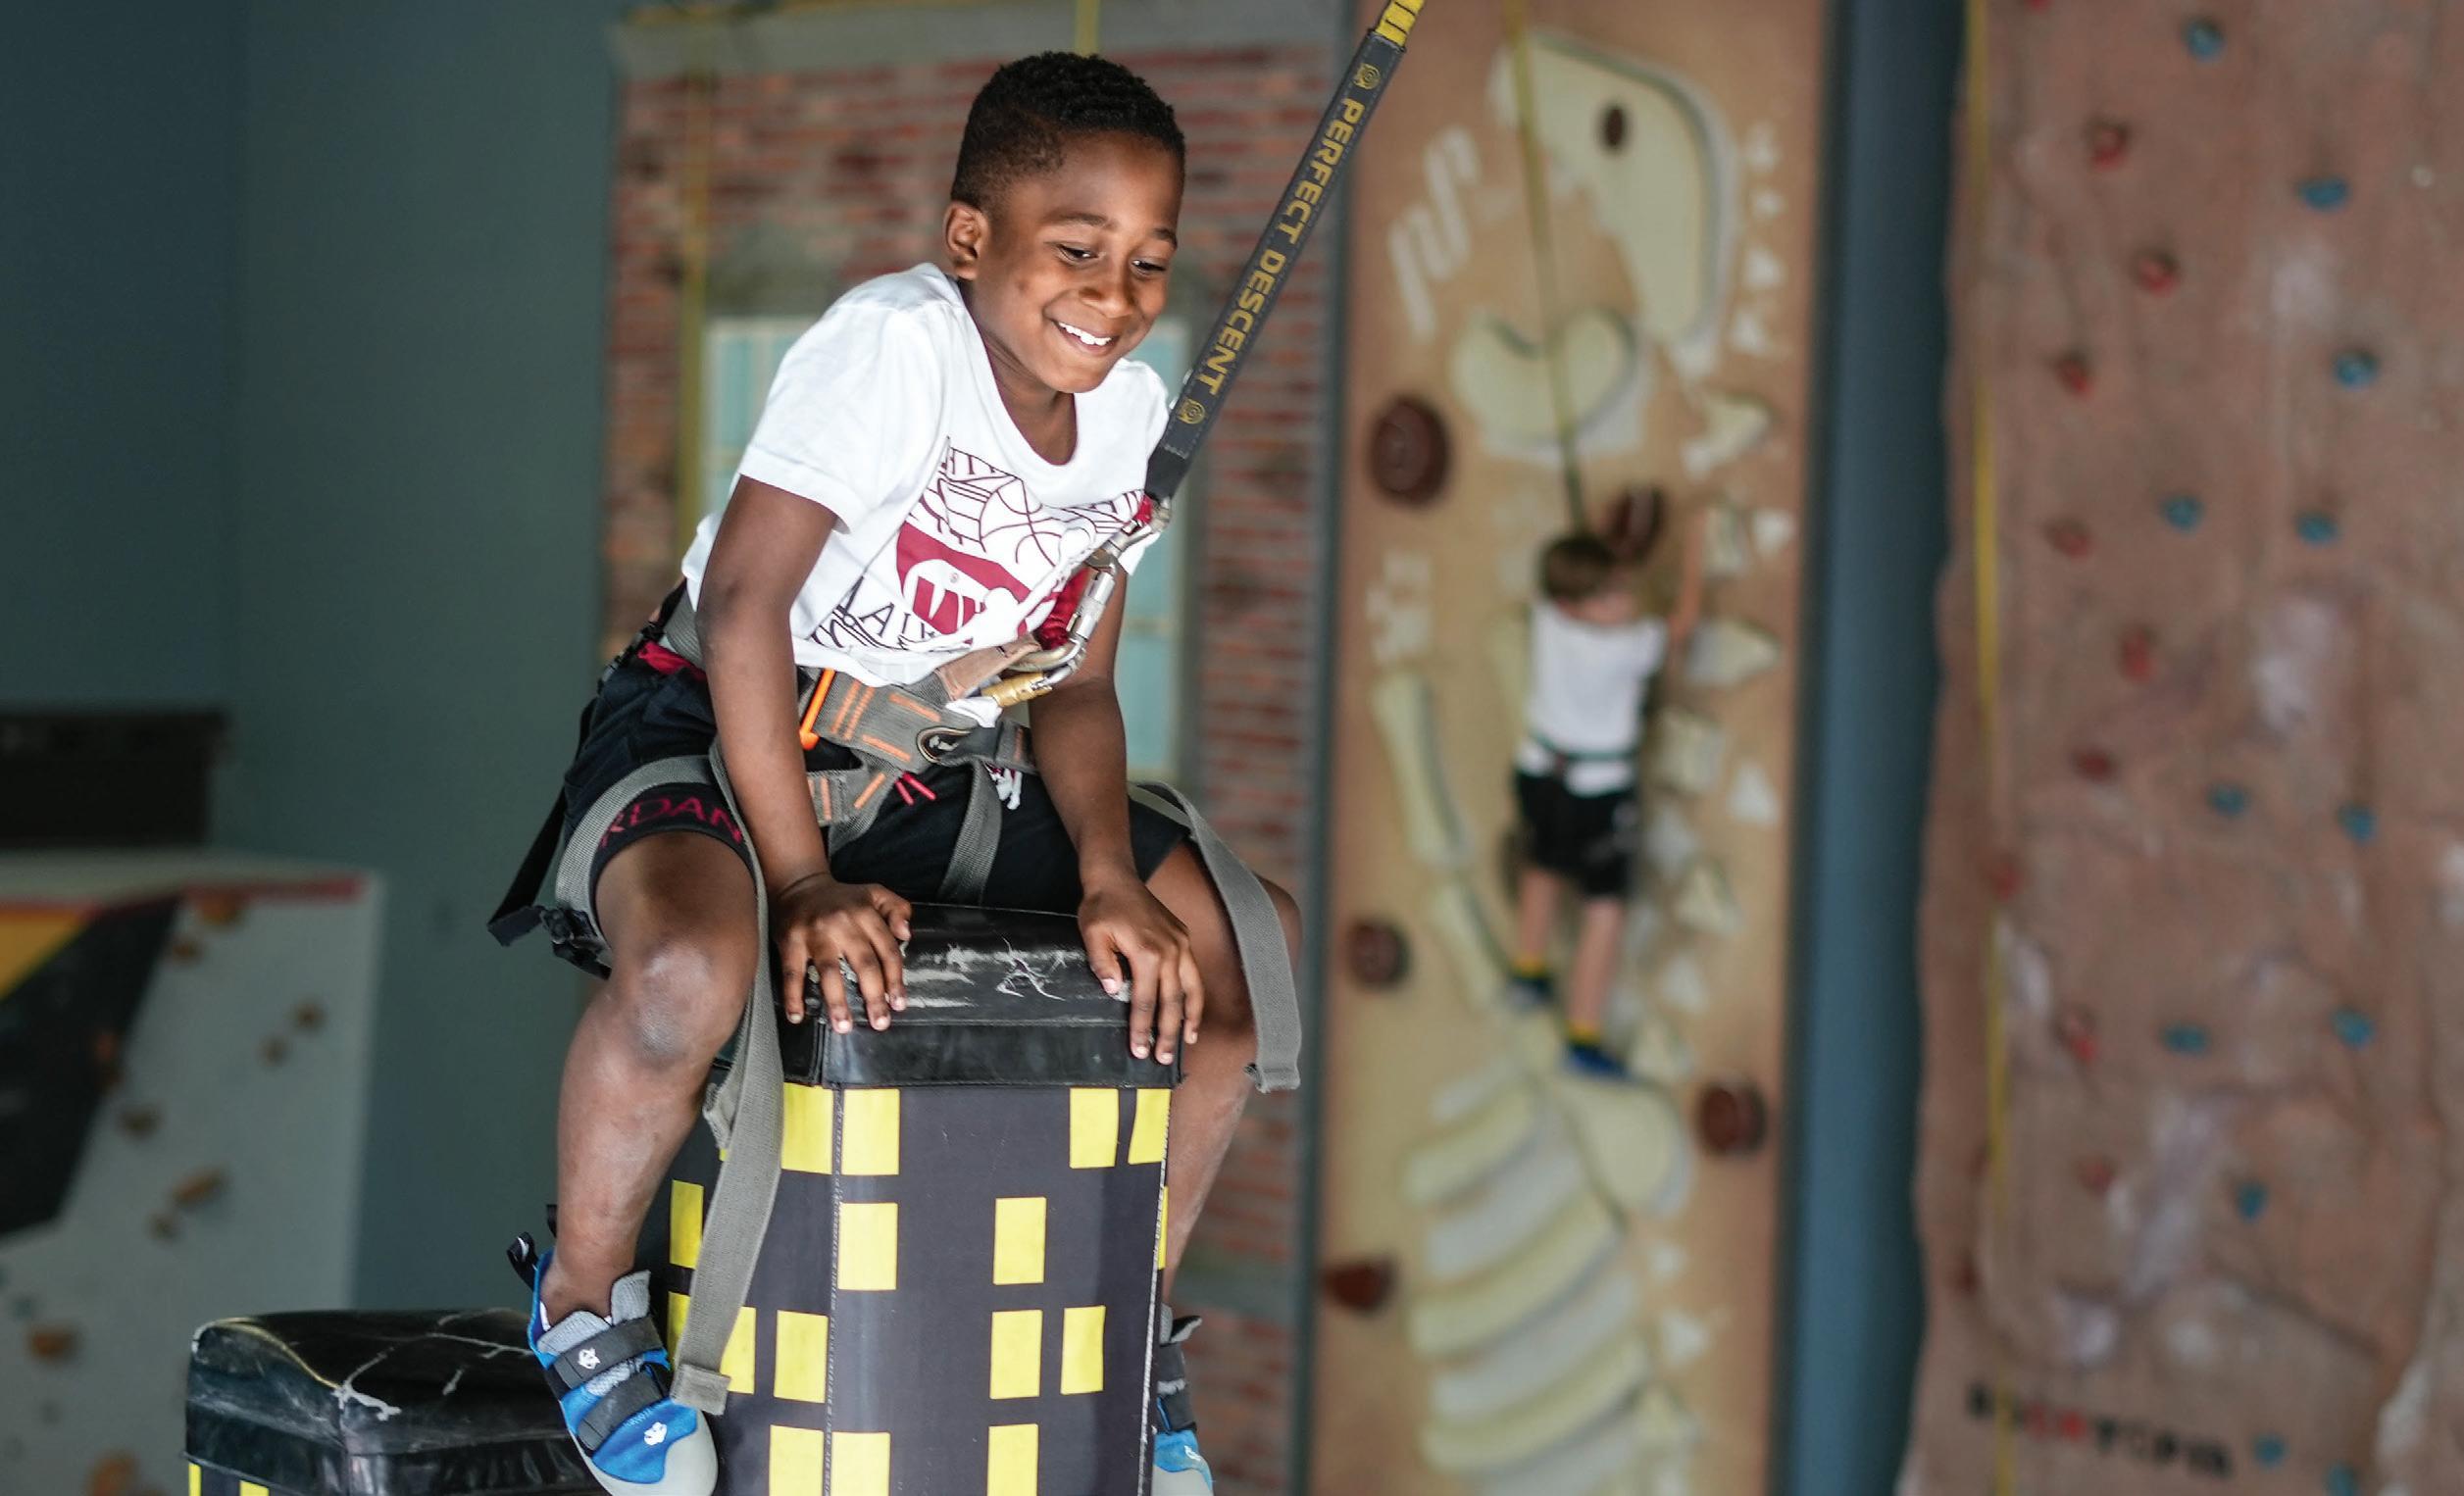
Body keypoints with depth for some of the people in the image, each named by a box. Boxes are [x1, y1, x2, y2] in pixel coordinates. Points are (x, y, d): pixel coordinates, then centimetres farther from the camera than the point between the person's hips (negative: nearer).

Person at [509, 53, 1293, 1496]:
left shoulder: (1129, 409, -1)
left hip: (936, 767, 7)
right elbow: (745, 599, -27)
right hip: (718, 728, -7)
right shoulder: (895, 342, -23)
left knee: (1257, 938, 0)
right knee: (690, 968, -39)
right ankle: (584, 1303, -8)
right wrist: (804, 880, -30)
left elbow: (1077, 684, 2)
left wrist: (1107, 877, -15)